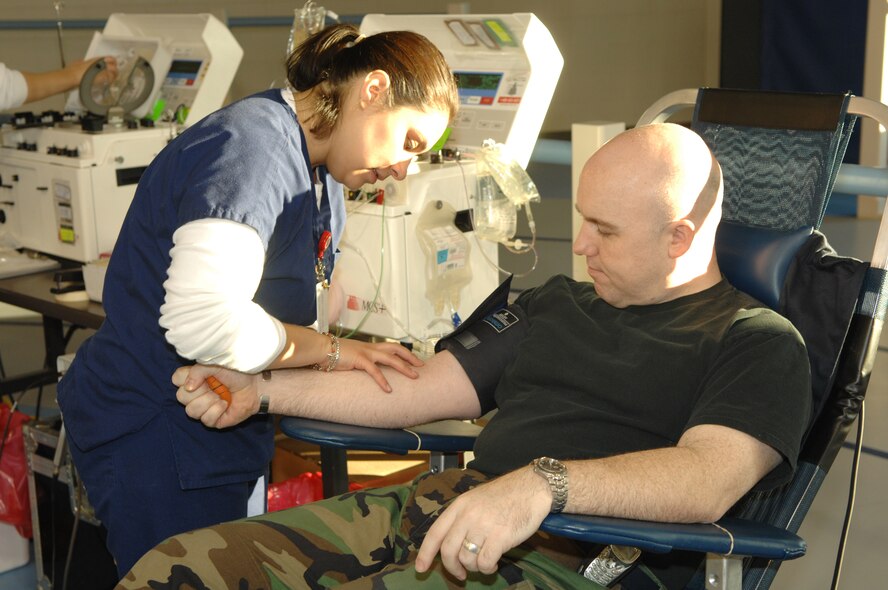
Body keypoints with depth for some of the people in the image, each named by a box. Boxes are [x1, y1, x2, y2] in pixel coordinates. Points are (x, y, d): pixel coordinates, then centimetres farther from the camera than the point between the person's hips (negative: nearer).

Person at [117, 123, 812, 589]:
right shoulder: (557, 302, 25)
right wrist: (260, 391, 18)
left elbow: (705, 479, -15)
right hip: (446, 500, 7)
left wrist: (543, 483, -31)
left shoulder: (759, 343, 4)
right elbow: (418, 390, 24)